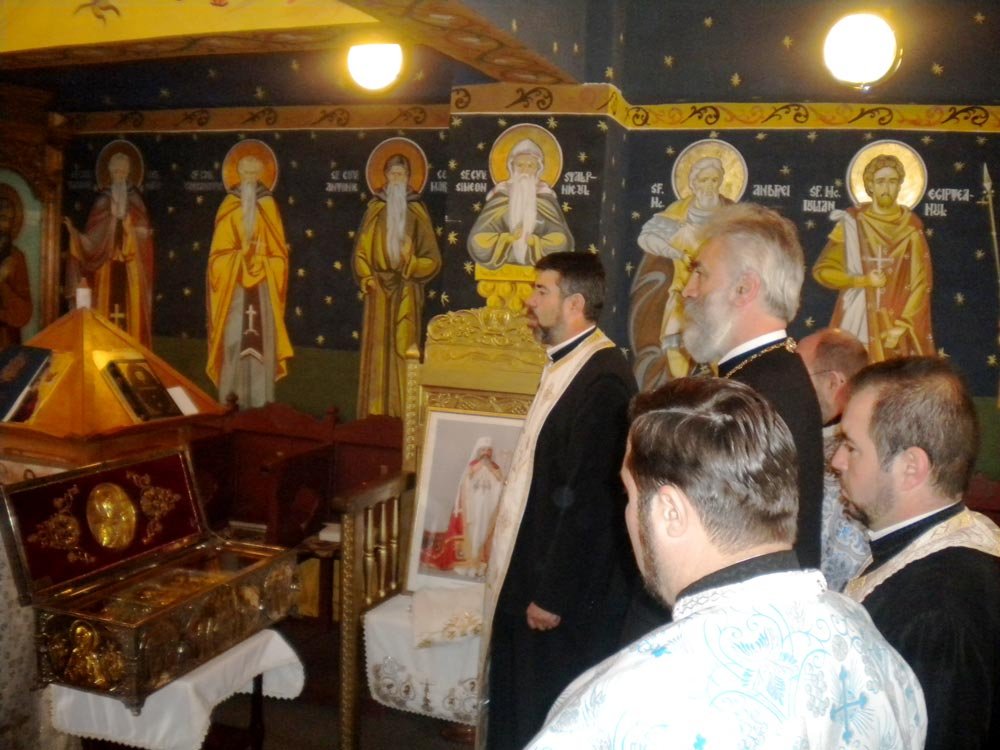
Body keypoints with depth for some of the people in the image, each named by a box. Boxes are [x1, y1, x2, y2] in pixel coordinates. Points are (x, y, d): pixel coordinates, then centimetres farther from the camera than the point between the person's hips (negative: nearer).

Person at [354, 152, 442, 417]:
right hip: (378, 289, 1)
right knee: (377, 349, 2)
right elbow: (361, 250, 8)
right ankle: (376, 414, 8)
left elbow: (432, 259, 1)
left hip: (405, 292, -1)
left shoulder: (417, 212, 2)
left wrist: (410, 263, -18)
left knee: (402, 348, -2)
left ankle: (402, 415, 4)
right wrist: (367, 279, -6)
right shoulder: (375, 209, 5)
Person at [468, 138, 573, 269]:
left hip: (540, 269, 0)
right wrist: (508, 238, -14)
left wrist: (533, 241, -15)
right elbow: (478, 239, -2)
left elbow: (561, 241, -3)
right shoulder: (500, 195, 4)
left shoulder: (546, 197, 5)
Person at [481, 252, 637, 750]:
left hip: (566, 594, -9)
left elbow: (590, 499, -22)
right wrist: (528, 584, 14)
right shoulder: (564, 365, 9)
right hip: (531, 578, 9)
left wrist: (554, 595, -18)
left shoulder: (604, 378, -20)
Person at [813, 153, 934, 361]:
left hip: (899, 321, 0)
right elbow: (822, 270, 2)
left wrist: (902, 326, -10)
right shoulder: (851, 222, 3)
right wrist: (862, 280, -9)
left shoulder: (911, 227, 2)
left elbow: (920, 282, -1)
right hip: (857, 321, 0)